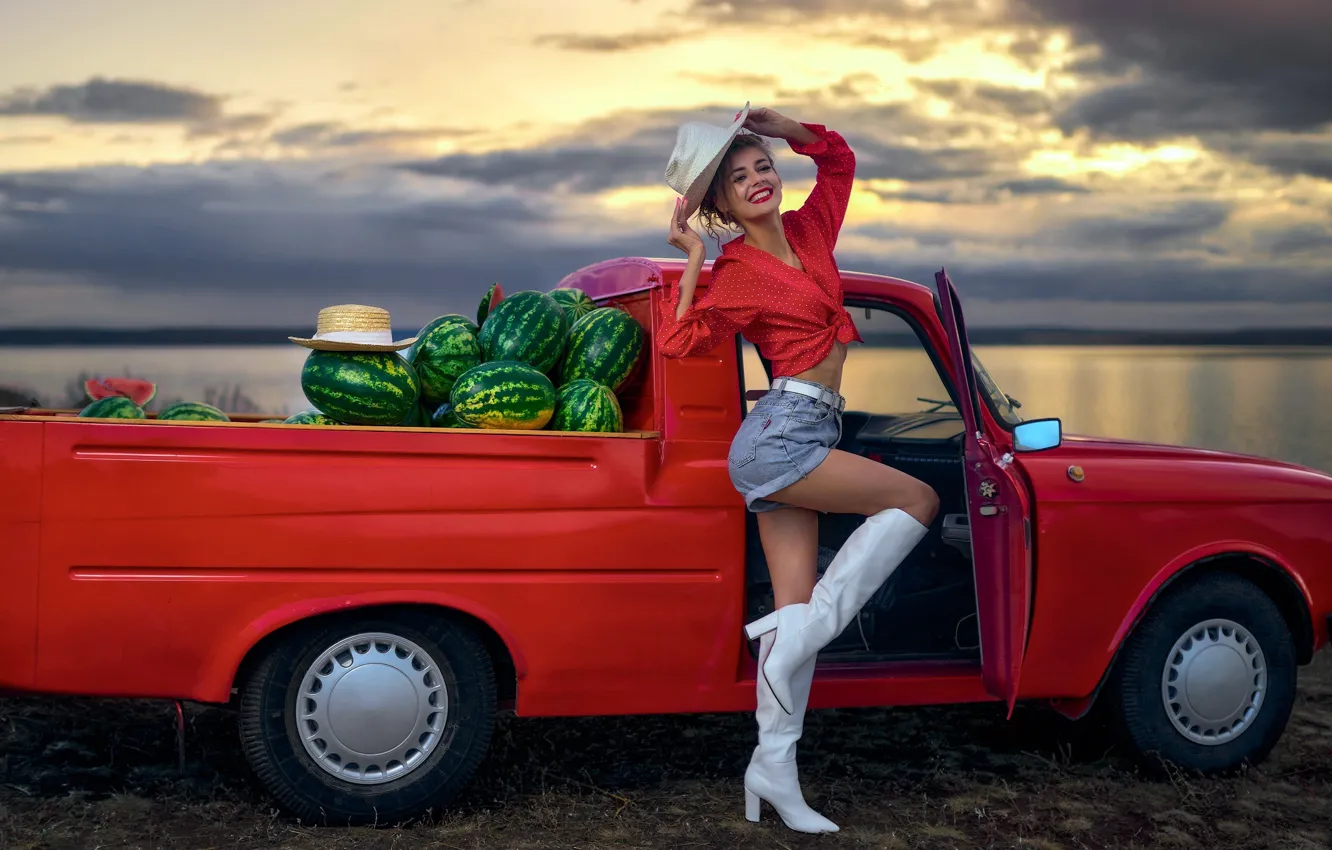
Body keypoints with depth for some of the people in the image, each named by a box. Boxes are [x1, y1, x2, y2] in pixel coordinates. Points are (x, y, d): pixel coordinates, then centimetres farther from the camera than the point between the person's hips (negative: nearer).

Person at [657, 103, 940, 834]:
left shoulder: (806, 231, 11)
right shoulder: (737, 272, -7)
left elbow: (839, 159, 22)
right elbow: (677, 342, -19)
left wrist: (780, 127, 9)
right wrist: (692, 260, -17)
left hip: (795, 443, 7)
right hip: (779, 435, -7)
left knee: (796, 607, 3)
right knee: (917, 499, -9)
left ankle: (773, 769, 5)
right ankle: (809, 627, -9)